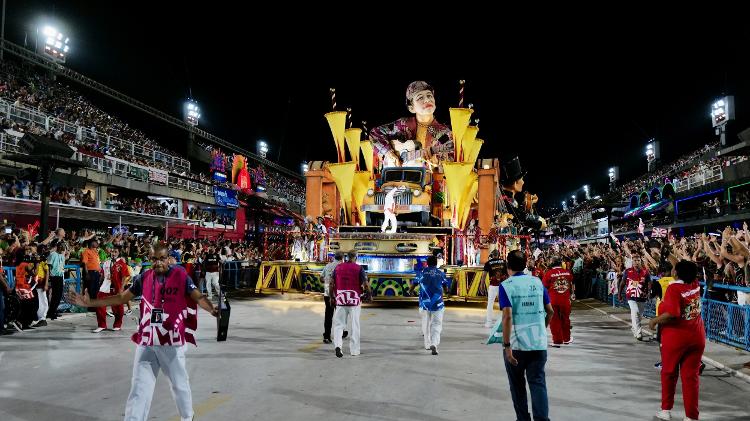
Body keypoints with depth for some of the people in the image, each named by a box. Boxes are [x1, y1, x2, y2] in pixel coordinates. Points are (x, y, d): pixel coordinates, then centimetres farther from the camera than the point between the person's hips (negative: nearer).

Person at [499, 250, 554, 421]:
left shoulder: (506, 285, -8)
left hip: (516, 344, -3)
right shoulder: (538, 282, 5)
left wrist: (507, 346, -16)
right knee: (538, 383, 4)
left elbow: (507, 317, -17)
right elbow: (550, 311, 11)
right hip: (539, 343, 3)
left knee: (517, 385, 14)